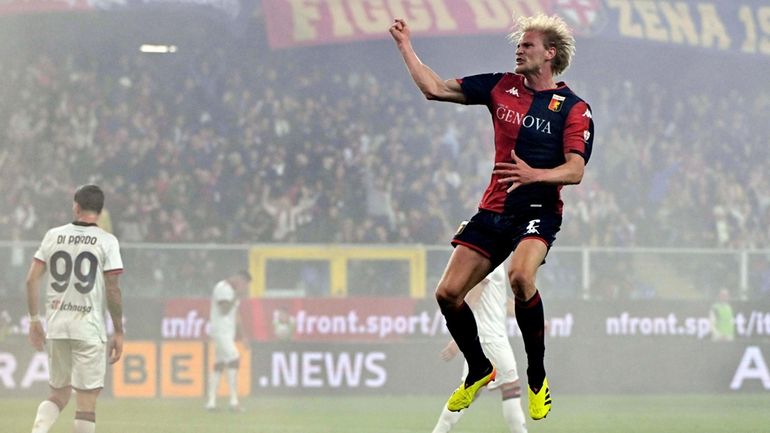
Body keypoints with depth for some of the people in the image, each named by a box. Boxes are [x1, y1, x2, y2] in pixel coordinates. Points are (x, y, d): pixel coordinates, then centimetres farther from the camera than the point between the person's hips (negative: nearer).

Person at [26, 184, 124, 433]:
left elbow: (31, 279, 4)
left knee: (59, 395, 16)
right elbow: (112, 290, -8)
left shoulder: (53, 236, 6)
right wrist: (118, 332, -1)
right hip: (88, 328, -4)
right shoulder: (106, 241, -4)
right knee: (86, 401, 1)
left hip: (55, 327, 4)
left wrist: (34, 320, 12)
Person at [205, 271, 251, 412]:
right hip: (220, 331, -10)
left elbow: (235, 314, 23)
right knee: (233, 361, -15)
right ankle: (234, 401, -17)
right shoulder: (222, 288, -12)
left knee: (219, 365, 7)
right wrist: (237, 296, -18)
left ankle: (211, 402, 7)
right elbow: (224, 310, -22)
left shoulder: (233, 290, 18)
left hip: (228, 333, 10)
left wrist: (243, 335, 21)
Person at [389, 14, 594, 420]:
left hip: (538, 209, -5)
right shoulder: (501, 86, 7)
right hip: (493, 210, 5)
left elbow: (575, 171, -14)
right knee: (448, 293, -3)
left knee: (520, 275, -34)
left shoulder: (573, 108, -5)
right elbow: (435, 89, 9)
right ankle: (479, 370, 24)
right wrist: (405, 46, 6)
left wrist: (535, 175, -32)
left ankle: (537, 377, -16)